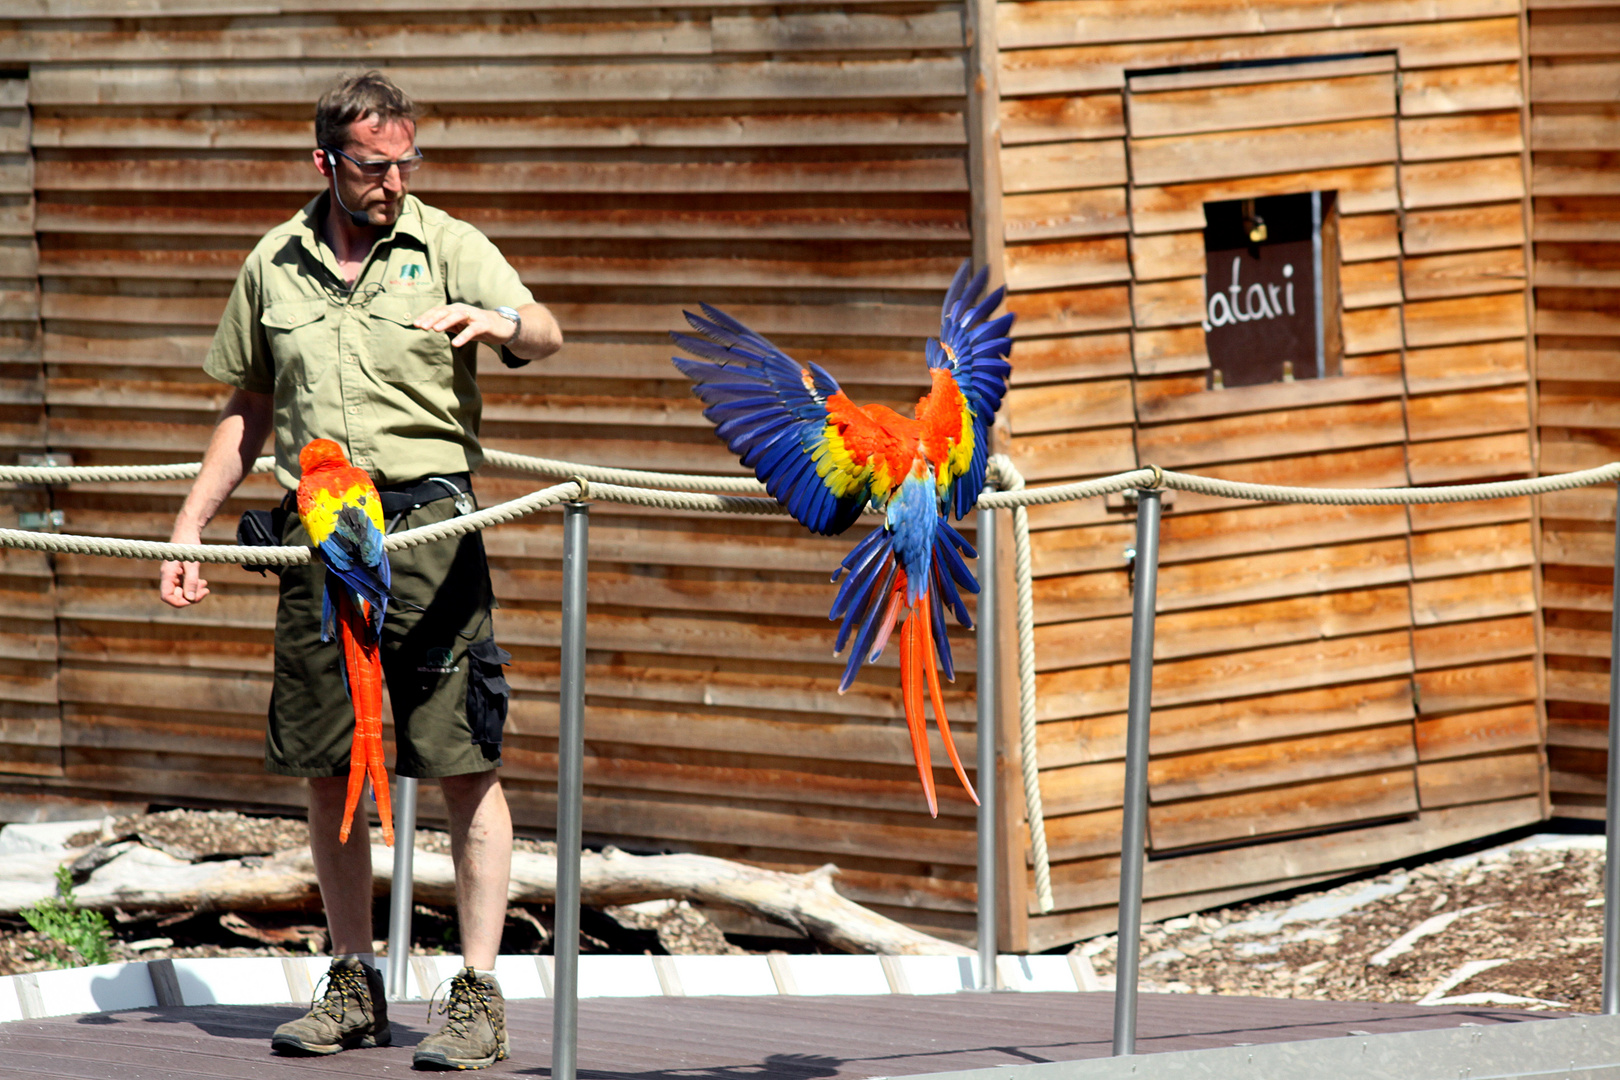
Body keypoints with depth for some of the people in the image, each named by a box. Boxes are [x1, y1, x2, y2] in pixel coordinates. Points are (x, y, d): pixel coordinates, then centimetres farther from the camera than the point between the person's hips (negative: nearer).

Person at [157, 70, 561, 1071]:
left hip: (428, 524, -4)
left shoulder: (447, 245, 1)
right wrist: (191, 527, 17)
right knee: (326, 770, 7)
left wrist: (499, 321, -37)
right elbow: (250, 409, 22)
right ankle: (355, 987, 18)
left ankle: (480, 995, -3)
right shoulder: (274, 266, 12)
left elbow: (546, 336, -14)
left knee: (465, 763, -6)